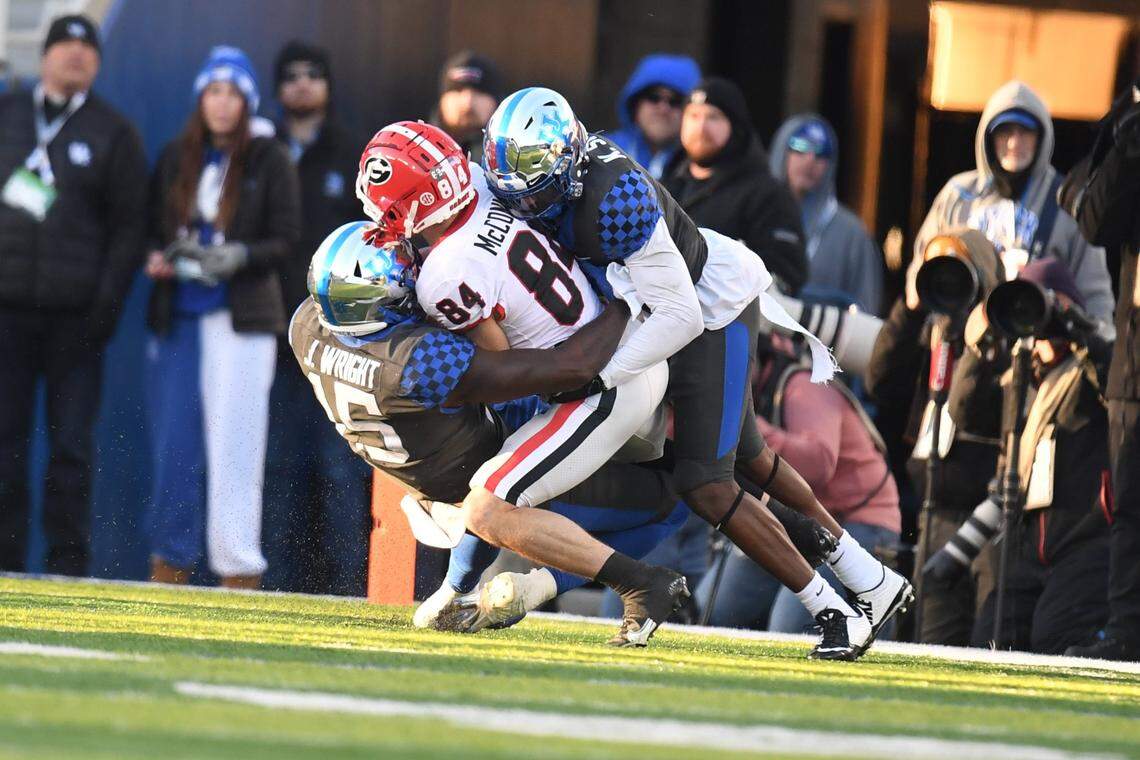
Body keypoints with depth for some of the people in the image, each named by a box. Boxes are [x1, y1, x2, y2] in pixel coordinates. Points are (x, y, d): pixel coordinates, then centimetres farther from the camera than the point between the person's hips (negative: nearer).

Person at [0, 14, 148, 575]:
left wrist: (107, 303, -8)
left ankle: (66, 562, 2)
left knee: (71, 444, -1)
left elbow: (129, 227, 2)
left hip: (75, 312, -2)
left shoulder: (112, 134, 6)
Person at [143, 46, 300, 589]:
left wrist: (239, 257, -18)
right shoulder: (175, 159, 12)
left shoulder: (268, 161, 1)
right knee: (173, 443, 2)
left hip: (241, 316, -4)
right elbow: (153, 229, 18)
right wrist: (156, 260, -4)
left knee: (233, 440, -9)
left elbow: (285, 241, -1)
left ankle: (238, 565, -7)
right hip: (177, 315, 4)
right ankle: (170, 561, 11)